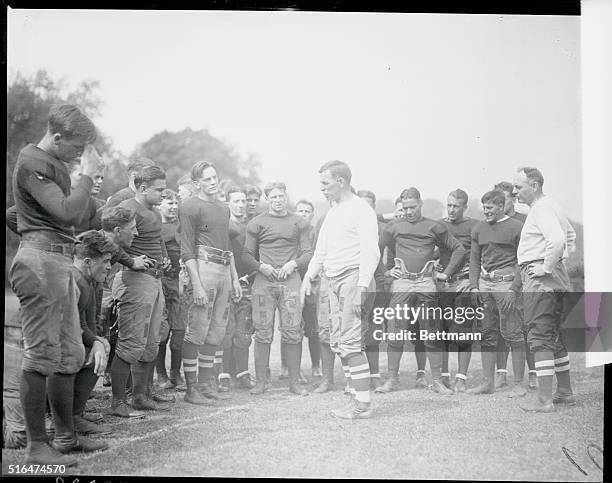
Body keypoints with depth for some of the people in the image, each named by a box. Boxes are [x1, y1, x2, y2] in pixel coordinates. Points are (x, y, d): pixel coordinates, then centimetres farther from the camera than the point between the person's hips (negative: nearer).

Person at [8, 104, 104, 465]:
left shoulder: (56, 164, 19)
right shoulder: (32, 163, -10)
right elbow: (67, 213, -20)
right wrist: (89, 174, -12)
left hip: (61, 260, 10)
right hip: (42, 261, -10)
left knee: (70, 355, 13)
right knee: (42, 356, -7)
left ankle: (66, 436, 22)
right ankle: (37, 446, -1)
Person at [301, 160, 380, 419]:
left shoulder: (361, 210, -7)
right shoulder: (332, 212, 20)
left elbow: (371, 252, -15)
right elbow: (321, 251, 26)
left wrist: (362, 287, -22)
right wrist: (308, 277, 15)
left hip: (354, 278, -9)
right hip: (334, 281, 9)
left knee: (350, 341, -12)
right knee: (338, 341, 7)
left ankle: (363, 404, -8)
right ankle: (358, 394, 13)